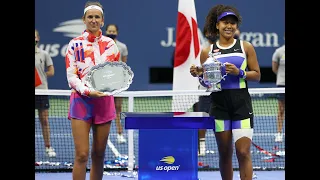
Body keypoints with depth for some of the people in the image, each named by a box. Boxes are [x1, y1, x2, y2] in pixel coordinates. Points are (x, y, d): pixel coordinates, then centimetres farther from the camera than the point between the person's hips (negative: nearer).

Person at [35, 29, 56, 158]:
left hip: (41, 90, 0)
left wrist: (40, 75, -6)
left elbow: (51, 72, 6)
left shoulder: (44, 54, 3)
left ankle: (48, 147, 9)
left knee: (44, 120, 3)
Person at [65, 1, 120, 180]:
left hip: (104, 102, 3)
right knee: (82, 155, -10)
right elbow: (71, 76, -3)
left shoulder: (110, 44, 7)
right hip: (81, 101, -3)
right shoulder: (75, 44, 1)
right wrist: (88, 91, -19)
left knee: (99, 154, 6)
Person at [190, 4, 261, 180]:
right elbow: (206, 83, 15)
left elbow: (257, 75, 4)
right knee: (224, 154, 6)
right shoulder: (208, 51, 9)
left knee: (243, 152, -11)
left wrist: (239, 73, -13)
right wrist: (199, 74, -7)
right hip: (219, 104, 2)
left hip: (241, 102, -2)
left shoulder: (246, 47, 5)